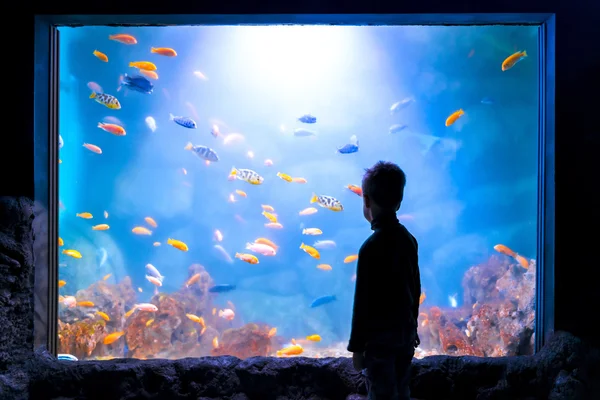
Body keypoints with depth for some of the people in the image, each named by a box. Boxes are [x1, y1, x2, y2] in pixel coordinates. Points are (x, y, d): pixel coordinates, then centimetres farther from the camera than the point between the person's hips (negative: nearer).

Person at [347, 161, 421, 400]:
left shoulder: (371, 247, -22)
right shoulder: (408, 238, 0)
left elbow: (363, 301, -19)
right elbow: (415, 288, 9)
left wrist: (357, 346, -11)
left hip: (379, 337, -7)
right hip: (405, 331, 7)